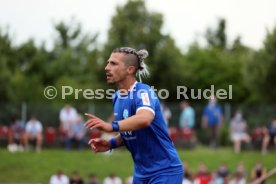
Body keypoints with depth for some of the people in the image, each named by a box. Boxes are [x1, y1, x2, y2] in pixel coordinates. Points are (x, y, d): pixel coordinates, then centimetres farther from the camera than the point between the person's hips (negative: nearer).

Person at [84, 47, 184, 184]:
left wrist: (112, 126, -53)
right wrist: (111, 143, -2)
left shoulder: (143, 92, -18)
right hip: (141, 173, 8)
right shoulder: (117, 97, 7)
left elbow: (145, 119, -41)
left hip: (164, 172, -8)